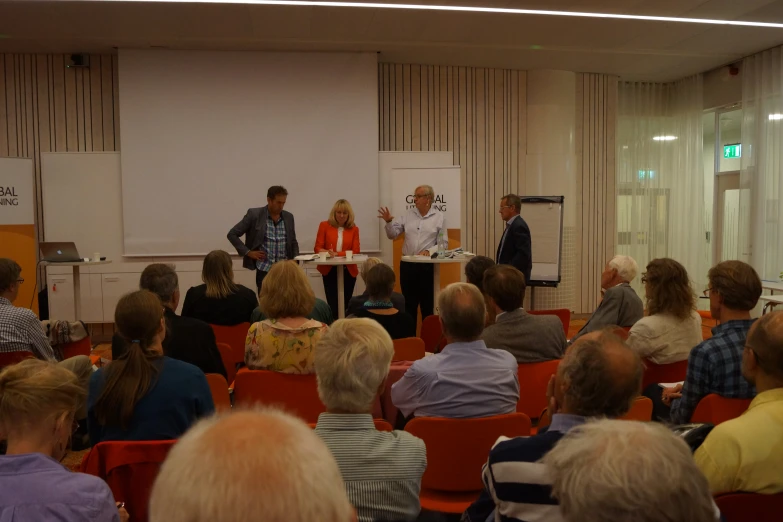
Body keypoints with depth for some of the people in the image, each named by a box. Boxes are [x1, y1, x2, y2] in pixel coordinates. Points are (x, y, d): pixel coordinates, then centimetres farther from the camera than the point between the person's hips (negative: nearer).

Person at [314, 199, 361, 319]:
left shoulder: (354, 229, 3)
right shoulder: (324, 225, 2)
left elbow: (355, 251, -4)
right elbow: (317, 248, -1)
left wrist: (337, 254, -18)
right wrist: (327, 252, -24)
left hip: (348, 271, 1)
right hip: (329, 270, -1)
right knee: (333, 305, -5)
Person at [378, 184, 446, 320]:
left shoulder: (439, 217, 0)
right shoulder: (407, 215, 8)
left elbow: (443, 243, -2)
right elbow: (392, 235, 6)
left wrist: (429, 251, -17)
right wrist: (389, 222, -12)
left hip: (427, 266, -2)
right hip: (407, 265, 3)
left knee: (427, 304, 6)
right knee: (409, 304, 9)